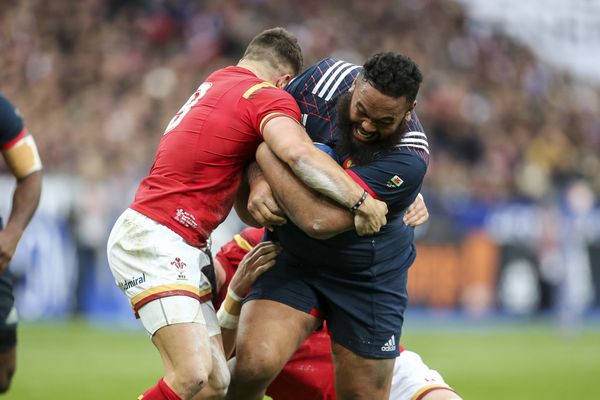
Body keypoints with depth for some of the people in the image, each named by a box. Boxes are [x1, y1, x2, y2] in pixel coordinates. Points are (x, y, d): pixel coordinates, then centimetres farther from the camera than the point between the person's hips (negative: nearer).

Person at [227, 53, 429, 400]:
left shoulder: (408, 159, -30)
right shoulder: (326, 79, -16)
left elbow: (320, 221, -35)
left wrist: (266, 156, -26)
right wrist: (259, 182, -19)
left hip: (368, 278, -2)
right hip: (292, 260, 2)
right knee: (255, 362, -21)